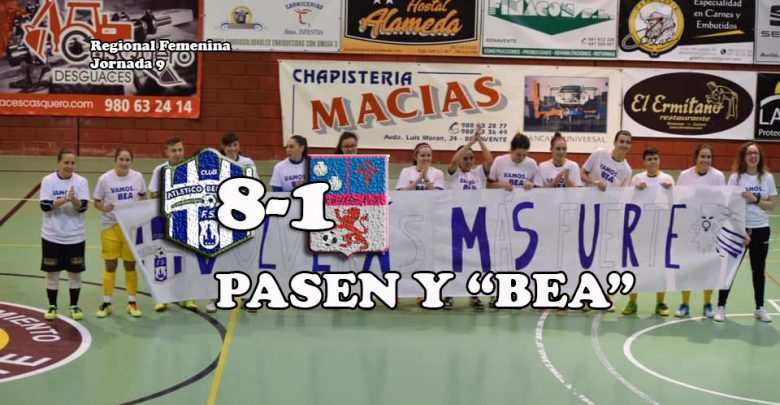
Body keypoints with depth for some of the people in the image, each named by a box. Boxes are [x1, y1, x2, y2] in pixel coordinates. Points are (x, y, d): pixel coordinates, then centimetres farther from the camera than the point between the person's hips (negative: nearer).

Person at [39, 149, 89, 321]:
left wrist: (74, 199, -33)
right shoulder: (48, 180, -6)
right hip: (52, 235, 0)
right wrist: (64, 200, -26)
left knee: (75, 272, 8)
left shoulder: (81, 181, -5)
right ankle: (52, 306, 22)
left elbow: (83, 207, -13)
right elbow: (45, 206, -14)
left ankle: (74, 306, 22)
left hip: (75, 236, 0)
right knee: (51, 272, 8)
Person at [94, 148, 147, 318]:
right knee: (110, 265, 3)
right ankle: (106, 303, 14)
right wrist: (104, 208, -22)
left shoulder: (138, 177, -3)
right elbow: (97, 202, -1)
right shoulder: (105, 179, -8)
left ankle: (132, 302, 19)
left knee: (130, 265, 9)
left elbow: (143, 198, 11)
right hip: (110, 227, -1)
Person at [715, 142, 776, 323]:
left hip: (761, 230, 3)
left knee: (758, 270, 11)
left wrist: (755, 200, -16)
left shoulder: (767, 177, 2)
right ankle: (721, 307, 9)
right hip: (739, 229, -2)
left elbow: (772, 205, 2)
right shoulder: (735, 177, -5)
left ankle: (760, 308, 22)